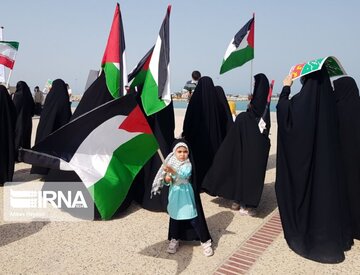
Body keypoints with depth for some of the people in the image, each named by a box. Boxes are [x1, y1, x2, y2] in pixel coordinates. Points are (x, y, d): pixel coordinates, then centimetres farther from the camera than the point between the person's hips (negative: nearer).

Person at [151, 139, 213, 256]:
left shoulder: (188, 165, -14)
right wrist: (166, 179, -19)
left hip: (187, 195, -4)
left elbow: (183, 175, -36)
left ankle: (205, 242, 12)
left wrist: (173, 171, -52)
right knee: (175, 218, 14)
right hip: (175, 195, 4)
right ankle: (174, 240, 33)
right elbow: (166, 182, 5)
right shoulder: (170, 163, 0)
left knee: (194, 219, -1)